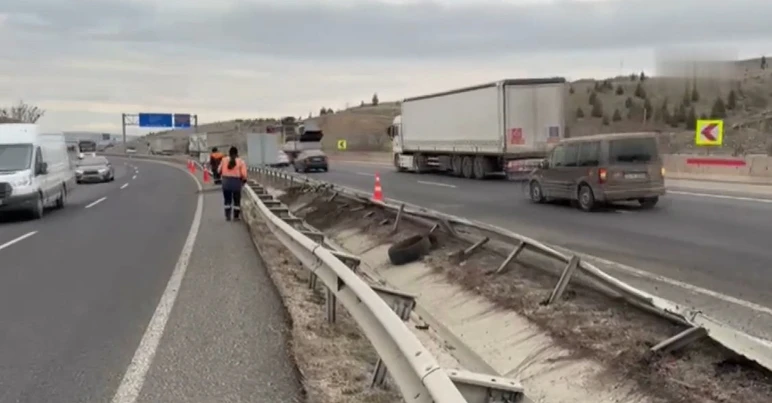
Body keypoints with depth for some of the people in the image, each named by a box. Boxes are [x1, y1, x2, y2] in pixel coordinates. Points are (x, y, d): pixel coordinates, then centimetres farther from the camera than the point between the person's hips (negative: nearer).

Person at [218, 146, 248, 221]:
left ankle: (227, 216, 12)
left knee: (227, 200, 13)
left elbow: (220, 170, 6)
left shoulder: (224, 160, 1)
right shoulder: (241, 161, -5)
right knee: (236, 200, 10)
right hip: (236, 182, -2)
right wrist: (244, 180, 8)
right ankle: (236, 216, 12)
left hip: (226, 182, 2)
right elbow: (244, 174, -11)